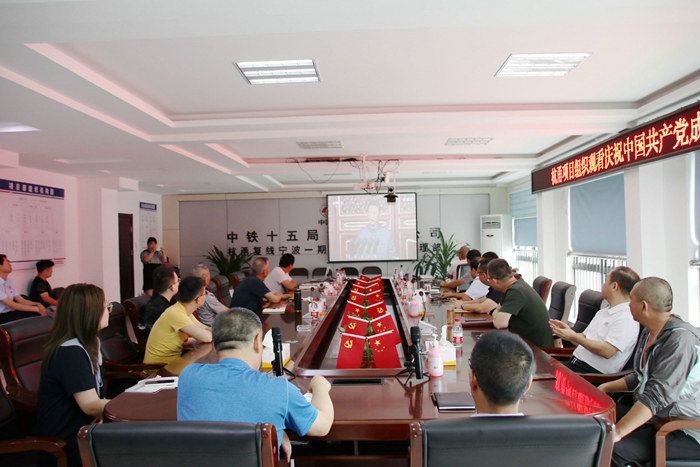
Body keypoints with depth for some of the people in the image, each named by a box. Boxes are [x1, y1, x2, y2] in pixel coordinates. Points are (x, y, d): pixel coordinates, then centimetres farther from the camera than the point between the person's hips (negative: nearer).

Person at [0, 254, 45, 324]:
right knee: (34, 314, -25)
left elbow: (21, 300, 10)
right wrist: (36, 309, -21)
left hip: (11, 312, 8)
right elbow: (11, 304, -19)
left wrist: (37, 304, -10)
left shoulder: (8, 281, 13)